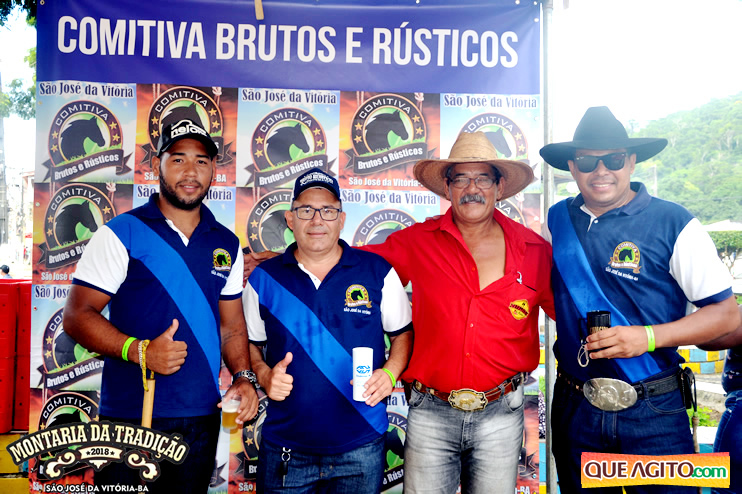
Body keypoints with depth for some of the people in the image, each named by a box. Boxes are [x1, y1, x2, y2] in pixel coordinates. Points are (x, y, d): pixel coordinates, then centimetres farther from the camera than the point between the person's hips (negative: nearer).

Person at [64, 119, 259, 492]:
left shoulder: (227, 244, 8)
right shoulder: (121, 233, -5)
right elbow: (76, 316, -8)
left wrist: (243, 376, -2)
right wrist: (140, 351, -22)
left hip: (202, 419, 4)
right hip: (130, 416, -4)